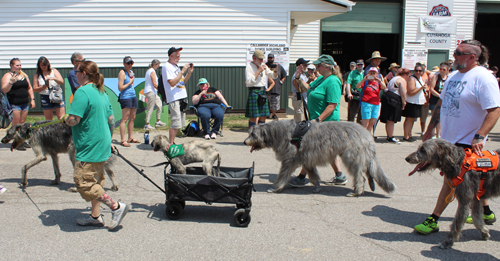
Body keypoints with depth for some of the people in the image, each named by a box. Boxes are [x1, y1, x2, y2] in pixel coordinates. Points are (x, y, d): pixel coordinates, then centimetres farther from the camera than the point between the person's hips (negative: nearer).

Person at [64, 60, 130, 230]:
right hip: (102, 145, 10)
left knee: (84, 183, -3)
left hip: (89, 147, -10)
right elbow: (110, 119, 15)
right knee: (95, 181, 17)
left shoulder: (82, 92, -17)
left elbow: (73, 120, -23)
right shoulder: (102, 93, 11)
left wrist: (65, 119, -3)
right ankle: (95, 216, 25)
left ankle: (116, 207, -1)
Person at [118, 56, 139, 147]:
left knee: (132, 118, 11)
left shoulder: (131, 72, 15)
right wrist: (130, 82, -11)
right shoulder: (122, 73, -10)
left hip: (133, 96, 8)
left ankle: (130, 138, 19)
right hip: (125, 97, -8)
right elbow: (120, 88, -16)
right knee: (125, 119, -8)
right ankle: (123, 140, -5)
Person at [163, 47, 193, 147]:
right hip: (174, 99, -9)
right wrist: (182, 71, -16)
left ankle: (172, 142, 20)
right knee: (175, 123, -10)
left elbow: (183, 81, 22)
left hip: (182, 97, 9)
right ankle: (171, 144, -2)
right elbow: (172, 83, -19)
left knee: (179, 123, 11)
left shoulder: (176, 66, 19)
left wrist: (189, 72, 7)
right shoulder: (167, 66, -8)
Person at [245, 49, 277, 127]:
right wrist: (259, 71, -16)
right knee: (254, 117, -11)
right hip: (254, 91, -7)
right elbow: (249, 82, -17)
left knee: (263, 116, 6)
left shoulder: (263, 66, 15)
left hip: (263, 91, 7)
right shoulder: (249, 66, -5)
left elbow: (274, 76, 19)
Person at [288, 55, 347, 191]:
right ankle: (339, 176, 22)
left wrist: (318, 120, -27)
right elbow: (309, 88, 27)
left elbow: (332, 105, -24)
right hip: (320, 120, 10)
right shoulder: (321, 78, 12)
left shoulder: (332, 82, -19)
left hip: (326, 121, -10)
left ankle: (302, 177, 8)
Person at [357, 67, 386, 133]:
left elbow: (384, 87, -6)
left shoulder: (378, 82, 13)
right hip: (366, 103, -5)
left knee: (371, 124, 9)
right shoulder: (366, 81, 4)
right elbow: (357, 86, -11)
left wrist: (379, 80, -21)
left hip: (376, 104, 5)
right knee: (365, 124, -9)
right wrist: (364, 79, -22)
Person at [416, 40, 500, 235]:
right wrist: (430, 128, 16)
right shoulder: (454, 75, 10)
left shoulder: (484, 78, -16)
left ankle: (433, 220, 2)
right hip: (449, 137, 8)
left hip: (466, 141, -8)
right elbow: (441, 102, 17)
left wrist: (479, 137, -30)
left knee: (451, 180, -4)